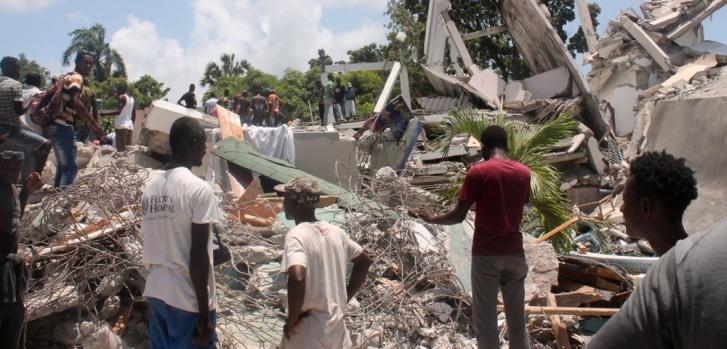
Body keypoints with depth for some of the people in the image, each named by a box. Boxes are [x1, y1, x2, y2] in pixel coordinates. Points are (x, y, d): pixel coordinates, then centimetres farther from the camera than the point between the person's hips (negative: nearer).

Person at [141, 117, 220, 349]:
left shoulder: (151, 187, 6)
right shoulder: (199, 189, -15)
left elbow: (151, 244, 11)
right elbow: (198, 255, -18)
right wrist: (204, 313, -13)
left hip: (156, 291, 7)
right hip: (189, 298, -7)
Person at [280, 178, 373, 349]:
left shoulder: (296, 236, -18)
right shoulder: (335, 231, 4)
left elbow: (297, 278, -33)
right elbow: (364, 261, 15)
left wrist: (291, 321, -19)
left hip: (307, 330, -6)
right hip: (336, 326, 7)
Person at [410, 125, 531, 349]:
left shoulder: (478, 172, -11)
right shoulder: (524, 173, 4)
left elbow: (458, 216, -9)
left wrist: (432, 218, 7)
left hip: (486, 253, -4)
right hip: (514, 252, 5)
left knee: (485, 320, 6)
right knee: (517, 319, 14)